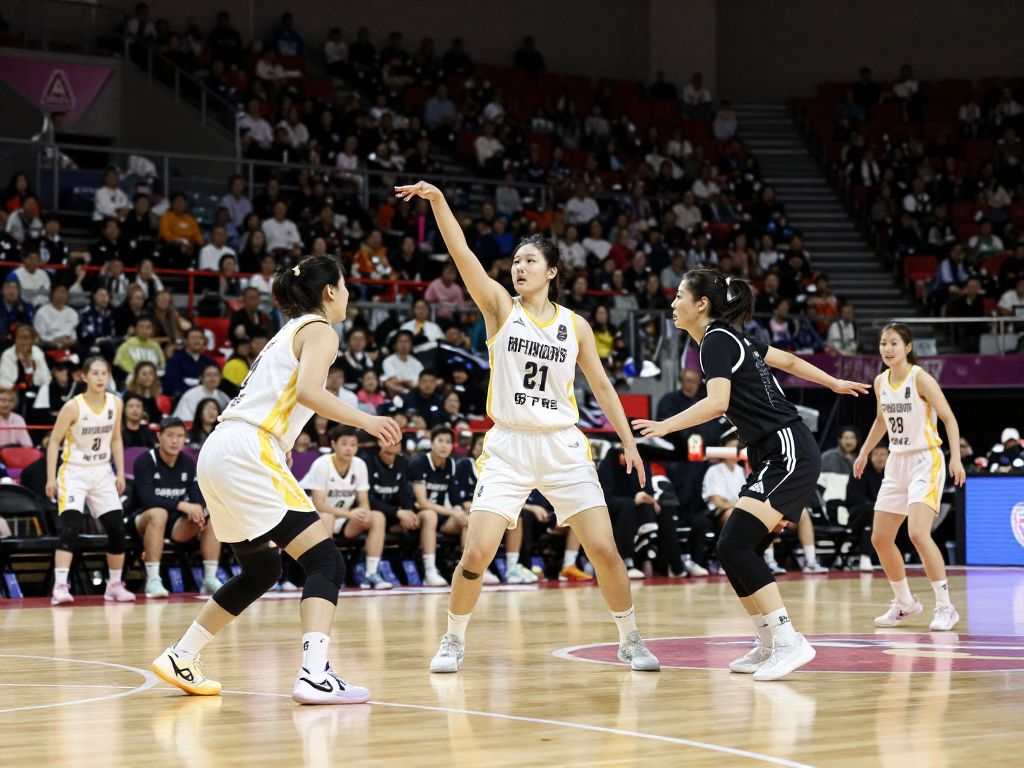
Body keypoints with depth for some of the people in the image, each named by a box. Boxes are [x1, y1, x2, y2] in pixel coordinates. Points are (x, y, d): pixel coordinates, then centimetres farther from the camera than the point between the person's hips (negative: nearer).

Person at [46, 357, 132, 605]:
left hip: (102, 473, 5)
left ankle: (114, 585, 16)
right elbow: (54, 441, -10)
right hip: (74, 472, -5)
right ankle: (60, 586, -25)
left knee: (117, 529, 2)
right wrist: (51, 478, -15)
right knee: (70, 527, -21)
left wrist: (120, 473, 7)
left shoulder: (115, 403, -1)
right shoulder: (73, 406, -16)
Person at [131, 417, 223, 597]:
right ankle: (152, 580, -39)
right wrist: (181, 505, -33)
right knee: (158, 514, -39)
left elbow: (198, 499, -2)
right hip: (143, 519, -5)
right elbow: (146, 499, -25)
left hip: (176, 522, 5)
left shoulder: (188, 462, 3)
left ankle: (210, 579, -13)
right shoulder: (145, 461, -14)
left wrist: (198, 510, -27)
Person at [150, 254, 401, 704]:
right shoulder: (319, 330, -1)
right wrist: (363, 420, -17)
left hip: (220, 454, 10)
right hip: (248, 453, -10)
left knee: (261, 570, 23)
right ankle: (314, 676, -27)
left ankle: (180, 660, 26)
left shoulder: (291, 332, 26)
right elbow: (307, 391, -19)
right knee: (325, 563, -12)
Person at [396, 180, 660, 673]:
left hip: (563, 447, 1)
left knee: (605, 550, -5)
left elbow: (601, 385, 13)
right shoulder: (501, 308, 2)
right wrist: (437, 200, -22)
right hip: (508, 447, -1)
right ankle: (454, 641, 11)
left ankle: (630, 640, 14)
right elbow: (462, 254, -10)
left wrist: (629, 442, 8)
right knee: (476, 555, -11)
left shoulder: (575, 325, 7)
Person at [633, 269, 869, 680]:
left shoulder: (716, 340, -11)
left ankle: (790, 641, -20)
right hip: (772, 459, 10)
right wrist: (834, 383, 38)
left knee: (734, 545, -18)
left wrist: (665, 426, -31)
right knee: (740, 553, 7)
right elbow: (787, 360, 26)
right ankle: (768, 646, 12)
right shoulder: (731, 339, 16)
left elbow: (718, 402, -26)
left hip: (789, 453, -10)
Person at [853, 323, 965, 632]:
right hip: (896, 464, 7)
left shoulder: (921, 379, -13)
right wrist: (864, 453, 27)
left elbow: (949, 418, -15)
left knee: (918, 533, -24)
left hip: (925, 461, -7)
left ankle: (945, 607, -15)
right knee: (880, 539, 6)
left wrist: (955, 458, -26)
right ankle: (905, 603, 25)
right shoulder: (881, 382, 6)